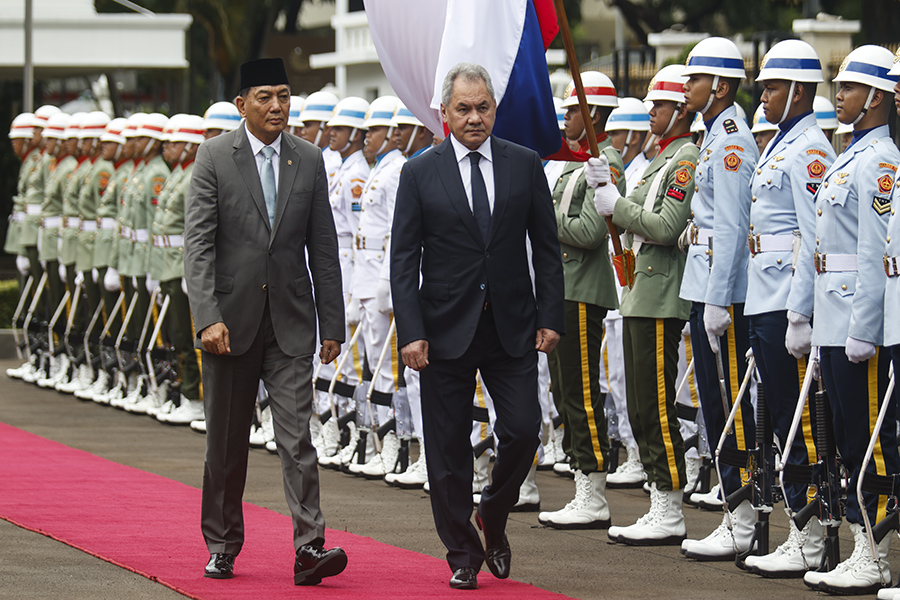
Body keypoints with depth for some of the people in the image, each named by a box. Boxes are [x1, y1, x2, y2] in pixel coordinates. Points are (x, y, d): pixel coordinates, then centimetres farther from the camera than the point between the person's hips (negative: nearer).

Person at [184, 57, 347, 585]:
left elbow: (324, 249, 8)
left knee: (297, 435, -9)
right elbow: (198, 245, -8)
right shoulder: (215, 158, -3)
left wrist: (333, 323, 5)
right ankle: (223, 547, 21)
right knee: (227, 442, 8)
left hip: (290, 323, 1)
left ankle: (309, 547, -14)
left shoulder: (309, 160, 5)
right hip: (232, 319, -1)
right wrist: (208, 318, -19)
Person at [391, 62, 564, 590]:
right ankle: (463, 554, 15)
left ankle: (495, 516, 21)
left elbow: (547, 247, 7)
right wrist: (411, 332, -10)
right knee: (449, 448, 3)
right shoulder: (420, 174, 0)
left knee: (524, 431, -7)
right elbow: (404, 260, -1)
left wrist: (550, 318, -1)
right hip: (446, 329, -1)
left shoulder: (525, 166, 5)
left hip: (512, 328, 1)